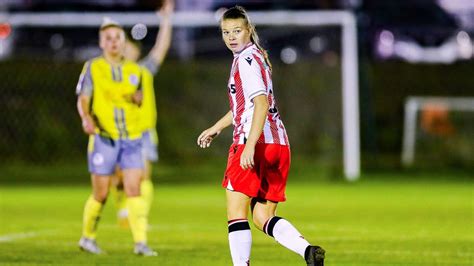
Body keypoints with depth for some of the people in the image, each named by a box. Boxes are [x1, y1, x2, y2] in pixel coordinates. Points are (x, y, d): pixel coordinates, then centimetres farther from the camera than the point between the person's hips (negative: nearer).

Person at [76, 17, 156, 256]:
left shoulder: (135, 70, 12)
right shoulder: (93, 67, 1)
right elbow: (82, 99, -6)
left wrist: (139, 97, -3)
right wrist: (86, 118, -26)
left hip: (132, 138, 3)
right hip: (103, 138, -3)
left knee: (134, 190, -8)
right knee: (101, 193, 1)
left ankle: (140, 242, -11)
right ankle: (87, 237, 21)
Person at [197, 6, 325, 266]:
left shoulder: (247, 60, -9)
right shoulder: (257, 55, 21)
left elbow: (261, 104, -20)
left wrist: (250, 145, -28)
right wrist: (216, 128, 43)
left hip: (257, 143, -9)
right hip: (279, 144, 9)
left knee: (236, 213, -4)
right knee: (262, 218, 8)